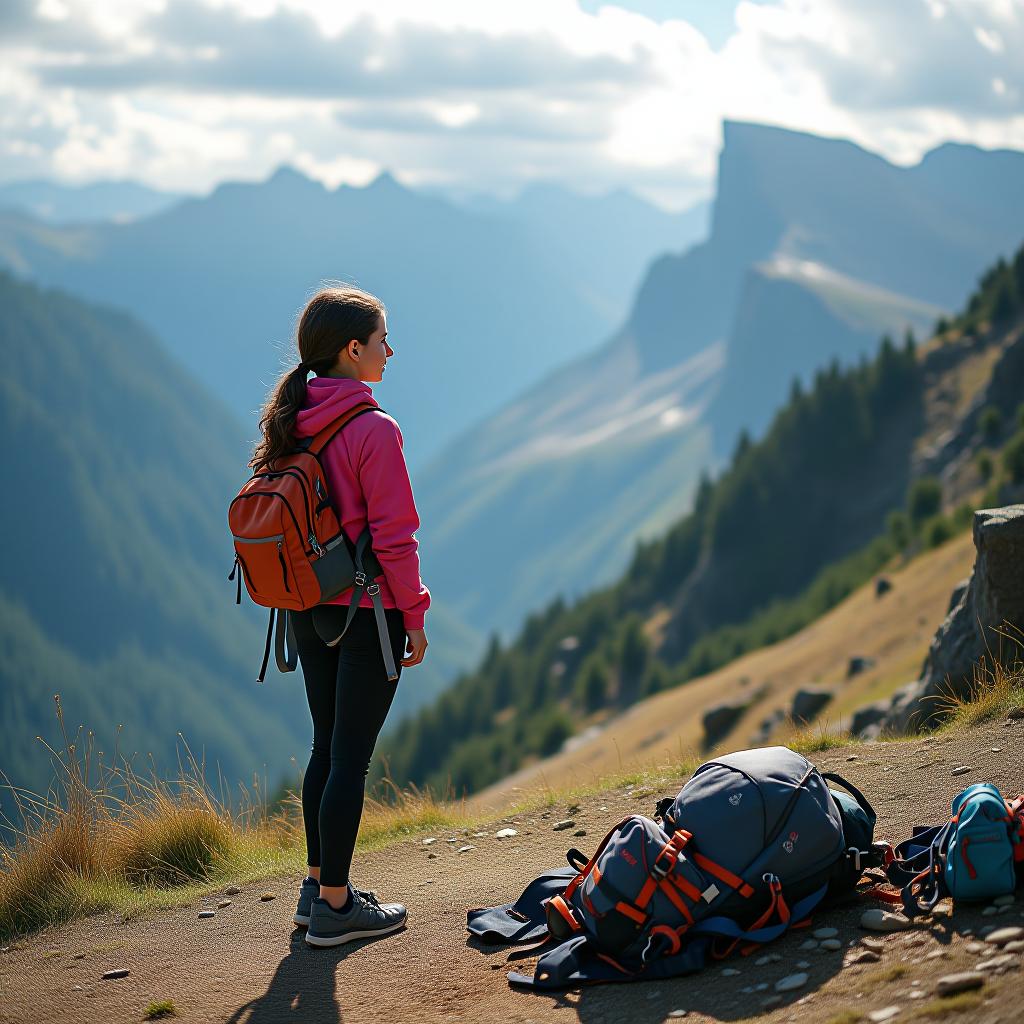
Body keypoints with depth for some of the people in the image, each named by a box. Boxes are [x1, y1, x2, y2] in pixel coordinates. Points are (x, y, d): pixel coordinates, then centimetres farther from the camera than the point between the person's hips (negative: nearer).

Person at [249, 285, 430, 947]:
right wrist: (414, 615, -7)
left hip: (309, 608, 8)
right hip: (368, 609, -8)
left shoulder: (290, 425, 5)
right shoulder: (374, 429, -18)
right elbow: (393, 536, -17)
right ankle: (335, 906, 5)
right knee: (351, 756, -1)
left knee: (327, 747, 18)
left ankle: (319, 886, 26)